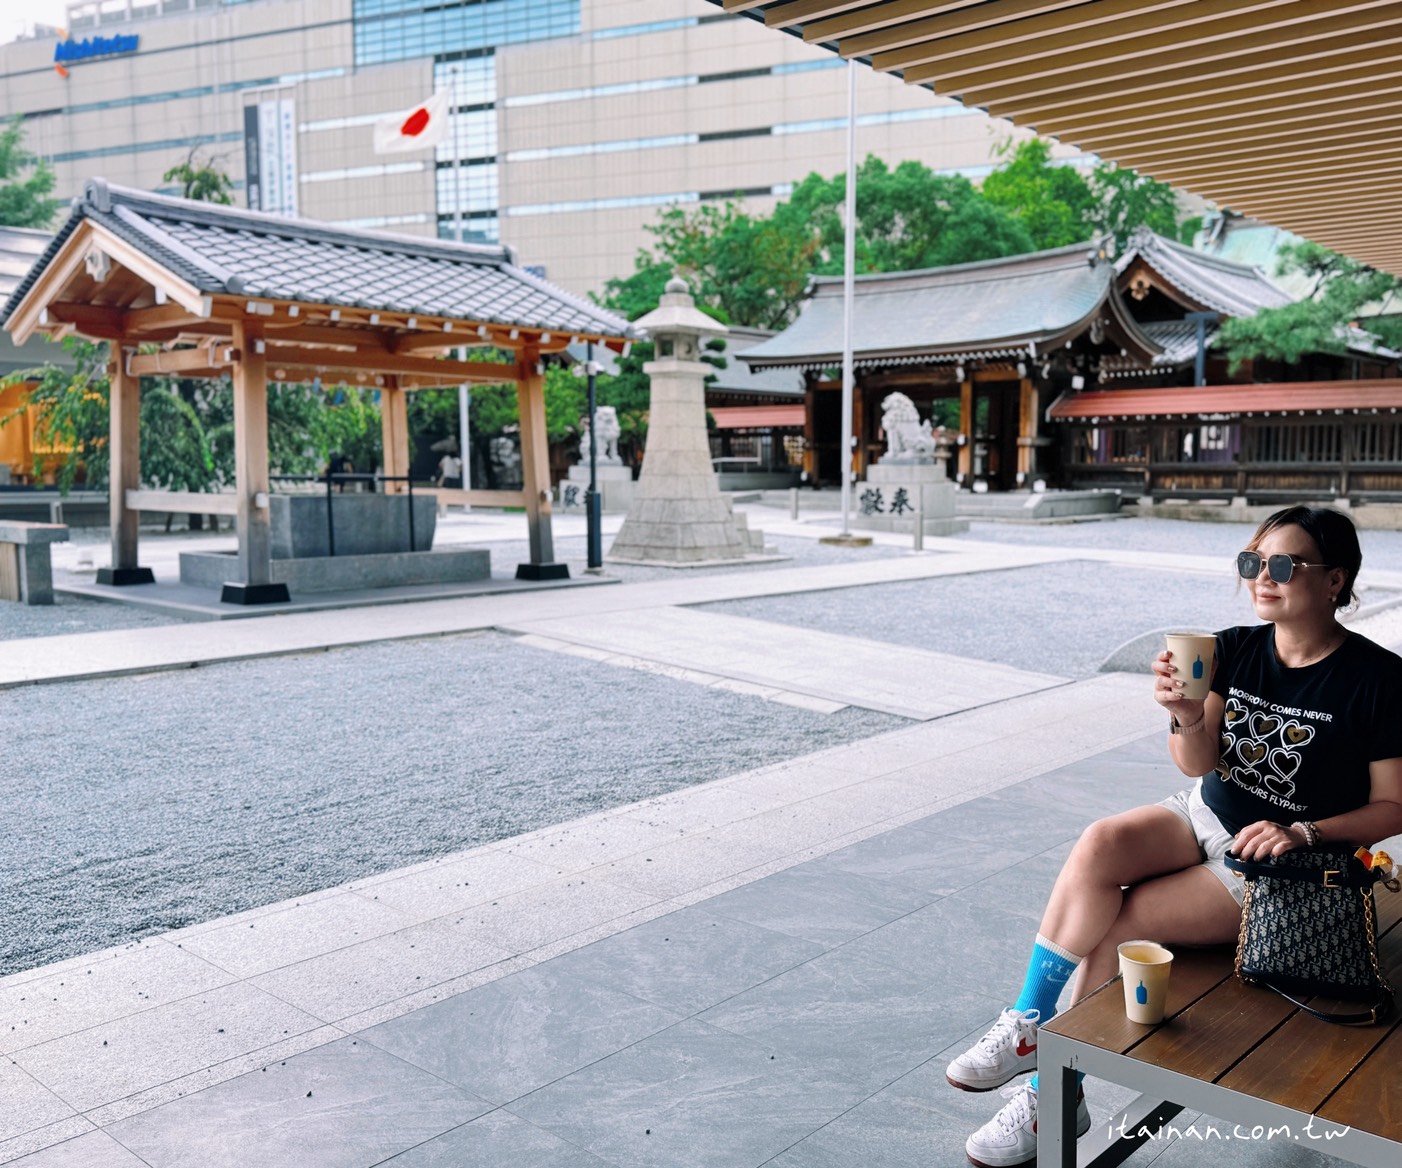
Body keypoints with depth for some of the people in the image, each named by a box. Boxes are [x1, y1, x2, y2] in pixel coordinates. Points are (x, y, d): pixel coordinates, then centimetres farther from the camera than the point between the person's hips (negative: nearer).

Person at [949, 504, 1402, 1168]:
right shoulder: (1235, 650, -2)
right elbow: (1197, 765, -6)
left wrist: (1302, 833, -21)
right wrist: (1188, 717, -26)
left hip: (1282, 865, -4)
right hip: (1205, 814, 5)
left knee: (1117, 924, -21)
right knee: (1099, 846, -27)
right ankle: (1027, 1026, -16)